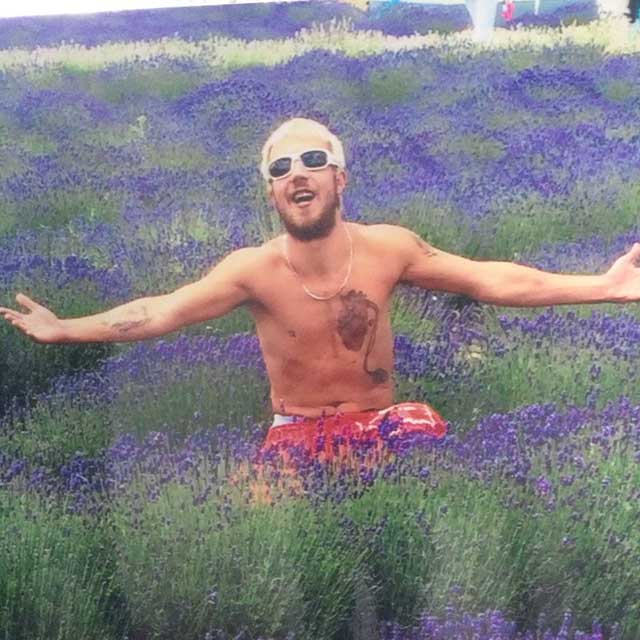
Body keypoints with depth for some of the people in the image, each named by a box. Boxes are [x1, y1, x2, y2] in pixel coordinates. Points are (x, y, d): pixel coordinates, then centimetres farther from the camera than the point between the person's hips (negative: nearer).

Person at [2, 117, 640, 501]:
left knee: (425, 428, -28)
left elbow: (491, 280, -5)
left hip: (378, 426, 2)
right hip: (297, 431, -1)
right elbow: (157, 312, -11)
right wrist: (64, 329, -19)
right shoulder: (253, 270, -12)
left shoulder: (386, 248, -9)